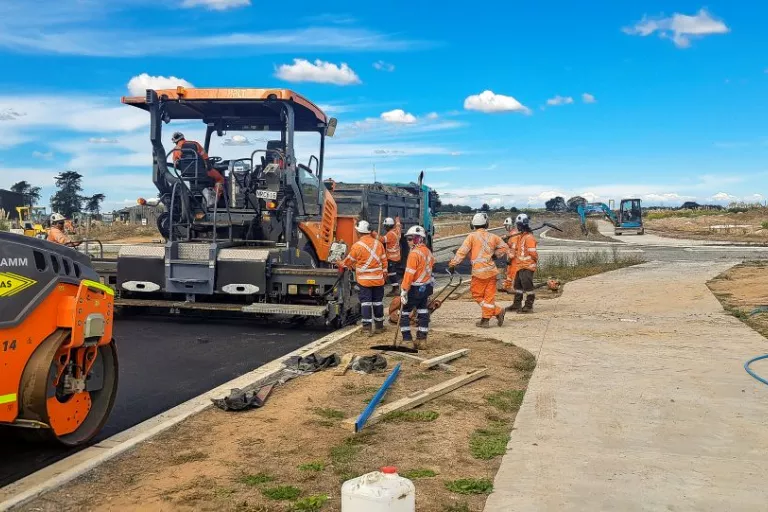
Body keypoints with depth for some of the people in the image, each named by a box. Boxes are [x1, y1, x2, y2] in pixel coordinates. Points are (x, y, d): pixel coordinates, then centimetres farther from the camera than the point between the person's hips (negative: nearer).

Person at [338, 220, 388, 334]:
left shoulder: (357, 245, -12)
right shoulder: (378, 243, 3)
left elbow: (349, 260, 2)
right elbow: (384, 260, 9)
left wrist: (341, 265, 21)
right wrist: (384, 273, 21)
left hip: (364, 279, -4)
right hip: (378, 279, 4)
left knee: (366, 302, -1)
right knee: (378, 301, 13)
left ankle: (367, 326, -5)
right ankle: (379, 325, 22)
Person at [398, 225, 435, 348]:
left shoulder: (414, 253, -19)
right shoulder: (428, 251, 7)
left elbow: (409, 273, -21)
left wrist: (404, 291, -19)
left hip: (415, 288, -8)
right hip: (427, 287, 8)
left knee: (404, 312, 3)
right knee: (423, 313, 12)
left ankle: (407, 339, 1)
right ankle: (421, 339, 17)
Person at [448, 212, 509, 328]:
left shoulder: (472, 236, -6)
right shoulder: (493, 237, 6)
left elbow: (462, 252, -11)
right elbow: (504, 247, 15)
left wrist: (452, 264, -8)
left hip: (479, 272, -4)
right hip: (491, 271, 4)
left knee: (477, 294, 8)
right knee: (489, 296, 9)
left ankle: (497, 311, 0)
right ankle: (485, 320, 12)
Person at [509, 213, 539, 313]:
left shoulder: (529, 237, -17)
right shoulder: (521, 236, 14)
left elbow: (533, 252, -19)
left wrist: (535, 260, -6)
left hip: (527, 266, -10)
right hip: (520, 266, 10)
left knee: (527, 286, -5)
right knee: (518, 285, 18)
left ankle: (529, 306, 2)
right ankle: (517, 304, 29)